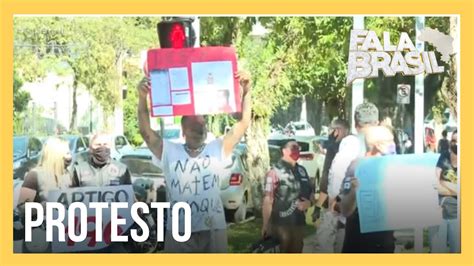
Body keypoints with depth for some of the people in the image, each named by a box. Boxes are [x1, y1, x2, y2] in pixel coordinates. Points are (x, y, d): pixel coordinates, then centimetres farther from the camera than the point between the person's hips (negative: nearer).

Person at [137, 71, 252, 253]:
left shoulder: (217, 149, 7)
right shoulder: (169, 151, 6)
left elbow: (243, 124, 0)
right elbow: (146, 131, -5)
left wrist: (246, 92, -13)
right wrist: (142, 98, -20)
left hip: (213, 231, 1)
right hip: (179, 232, -1)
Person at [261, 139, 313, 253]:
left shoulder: (302, 170, 10)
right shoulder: (275, 172, -9)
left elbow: (310, 191, 19)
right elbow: (267, 199, -12)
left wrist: (308, 202, -4)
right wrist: (265, 225, -17)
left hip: (299, 222, 6)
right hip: (281, 223, -6)